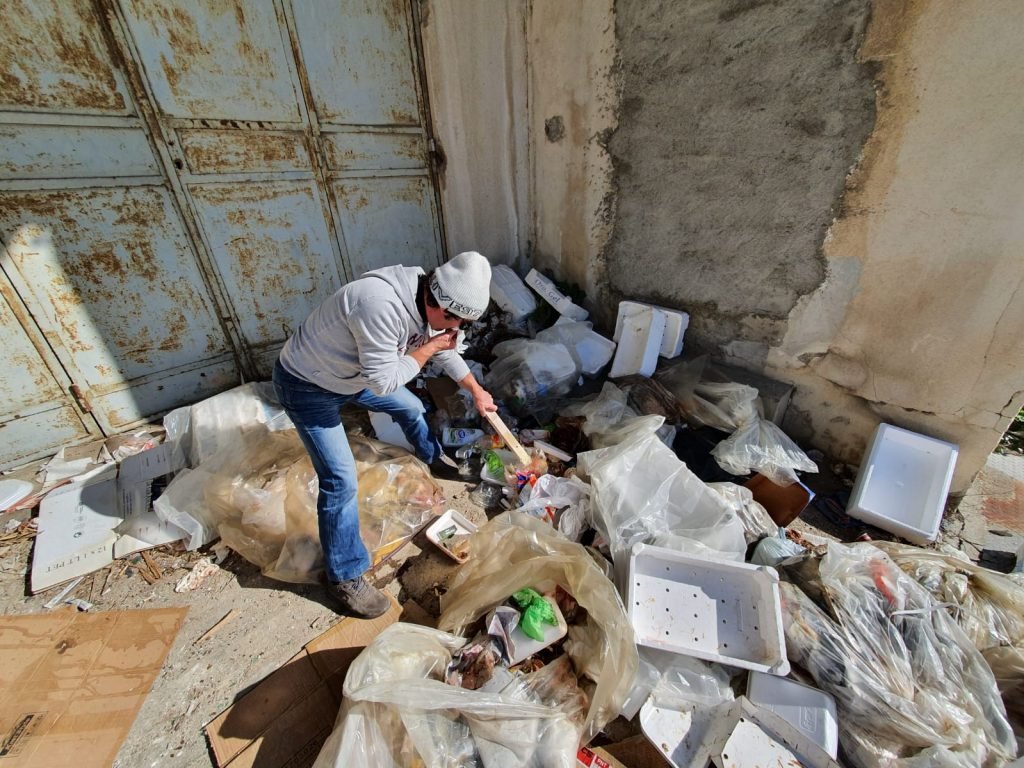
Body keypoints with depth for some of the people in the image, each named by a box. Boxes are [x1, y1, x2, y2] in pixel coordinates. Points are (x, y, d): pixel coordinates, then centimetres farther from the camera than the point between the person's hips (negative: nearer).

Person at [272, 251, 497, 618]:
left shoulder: (426, 301, -10)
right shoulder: (382, 306, -40)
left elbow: (445, 351, 6)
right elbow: (383, 381, -35)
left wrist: (477, 392, 14)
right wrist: (427, 348, -24)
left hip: (352, 372, 8)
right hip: (306, 385, -8)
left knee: (411, 407, 20)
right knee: (341, 480, -10)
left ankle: (435, 459, 51)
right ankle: (344, 579, 10)